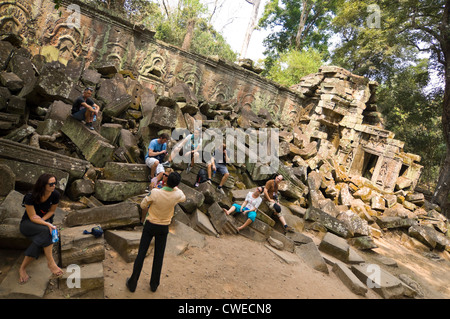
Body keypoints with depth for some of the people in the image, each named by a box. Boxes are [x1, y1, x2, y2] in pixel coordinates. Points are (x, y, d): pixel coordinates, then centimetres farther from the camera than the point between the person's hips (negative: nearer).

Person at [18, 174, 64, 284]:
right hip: (28, 223, -3)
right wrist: (48, 225, -35)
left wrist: (41, 220, -15)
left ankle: (22, 268, -16)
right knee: (45, 231, -36)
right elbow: (32, 217, -21)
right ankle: (51, 263, -30)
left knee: (41, 240, -31)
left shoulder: (55, 195, -13)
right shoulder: (30, 197, -24)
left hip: (45, 220, 3)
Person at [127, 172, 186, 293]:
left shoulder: (155, 192, -21)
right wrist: (175, 187, 11)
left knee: (141, 254, 10)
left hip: (150, 225, -1)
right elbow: (183, 198, 10)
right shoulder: (177, 195, -16)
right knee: (158, 257, 14)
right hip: (163, 228, 1)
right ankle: (154, 285, 26)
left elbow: (143, 205, -6)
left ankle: (132, 284, 21)